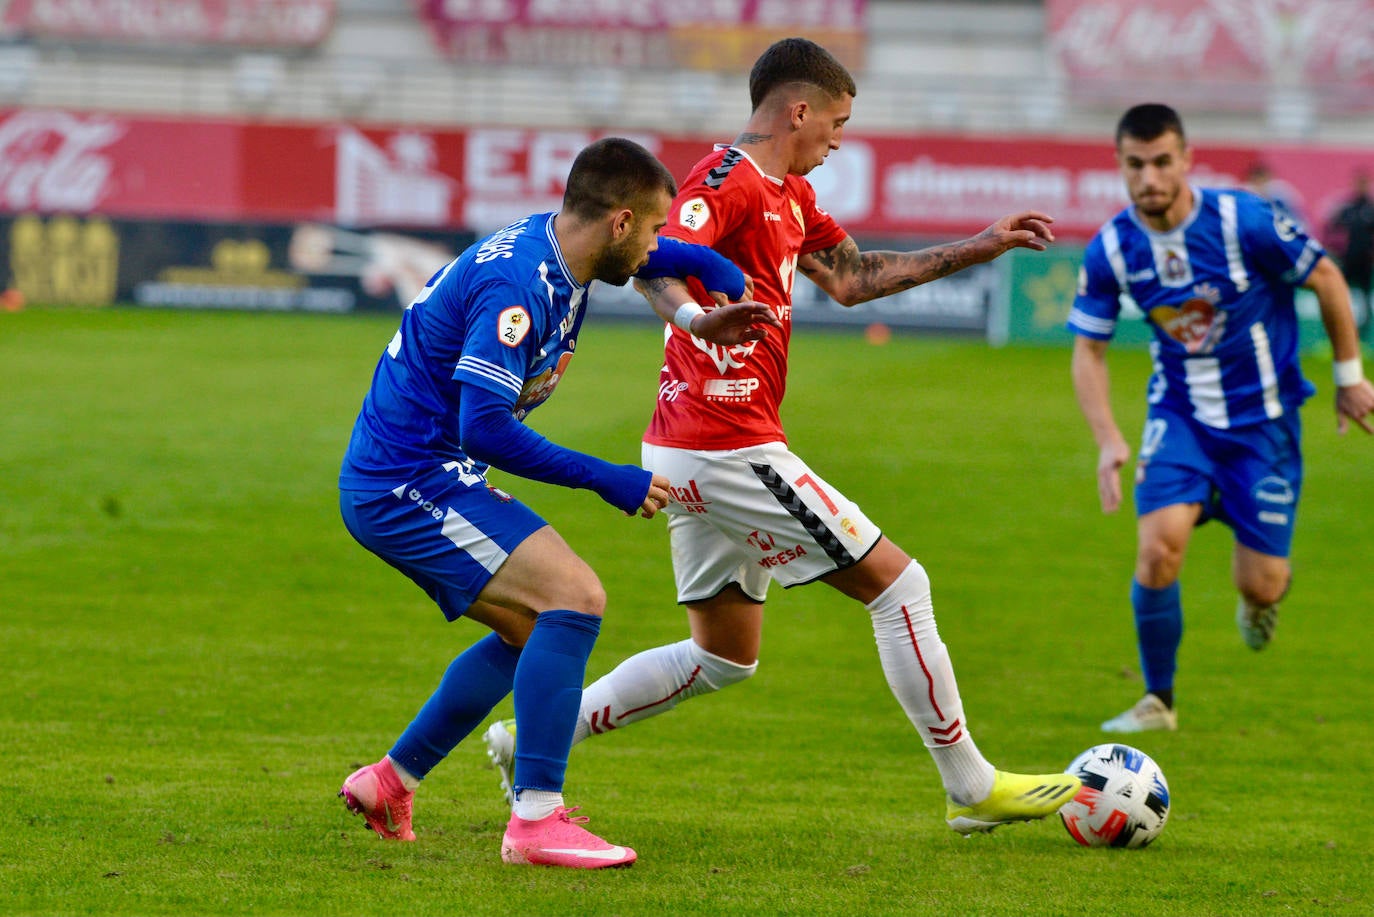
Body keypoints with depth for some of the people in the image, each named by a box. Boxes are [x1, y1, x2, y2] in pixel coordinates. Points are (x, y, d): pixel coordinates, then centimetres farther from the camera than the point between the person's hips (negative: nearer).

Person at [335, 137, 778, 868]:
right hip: (409, 483, -10)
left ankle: (389, 782, 26)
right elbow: (483, 427, -30)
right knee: (574, 598, -20)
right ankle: (535, 820, -22)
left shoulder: (556, 247, 7)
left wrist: (715, 269, 15)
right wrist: (603, 479, -22)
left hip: (394, 480, 10)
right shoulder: (517, 285, -23)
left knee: (534, 631, 20)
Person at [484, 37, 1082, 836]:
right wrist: (692, 314, -52)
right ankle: (972, 789, 3)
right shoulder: (727, 182, -14)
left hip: (691, 457, 11)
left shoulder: (788, 195, 17)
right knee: (899, 584, -4)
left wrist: (981, 248, 26)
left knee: (724, 658, 17)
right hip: (730, 447, -11)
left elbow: (853, 278, 27)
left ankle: (534, 739, 15)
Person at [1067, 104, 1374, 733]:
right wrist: (1108, 440, -15)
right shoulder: (1110, 250, -11)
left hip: (1263, 419, -2)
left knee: (1260, 586, -4)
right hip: (1180, 415, 2)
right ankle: (1157, 701, -1)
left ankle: (1260, 596, 38)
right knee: (1159, 545, -21)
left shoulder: (1244, 221, -20)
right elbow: (1088, 350, -2)